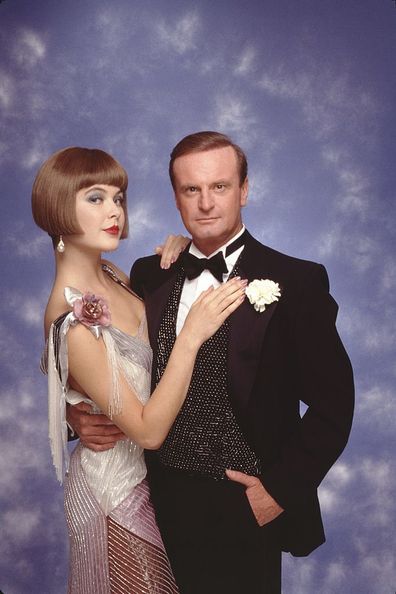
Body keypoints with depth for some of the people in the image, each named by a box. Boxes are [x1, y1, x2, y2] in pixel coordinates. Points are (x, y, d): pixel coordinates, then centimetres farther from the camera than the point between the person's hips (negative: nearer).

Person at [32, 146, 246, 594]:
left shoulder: (109, 275, -7)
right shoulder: (72, 320, -31)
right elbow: (148, 430, -27)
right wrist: (192, 334, -33)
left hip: (147, 470, 8)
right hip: (119, 489, -8)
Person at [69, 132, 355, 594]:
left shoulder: (296, 283, -12)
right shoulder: (149, 276, 1)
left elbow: (333, 403, -10)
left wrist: (281, 488, -13)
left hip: (246, 510, -4)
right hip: (162, 500, 4)